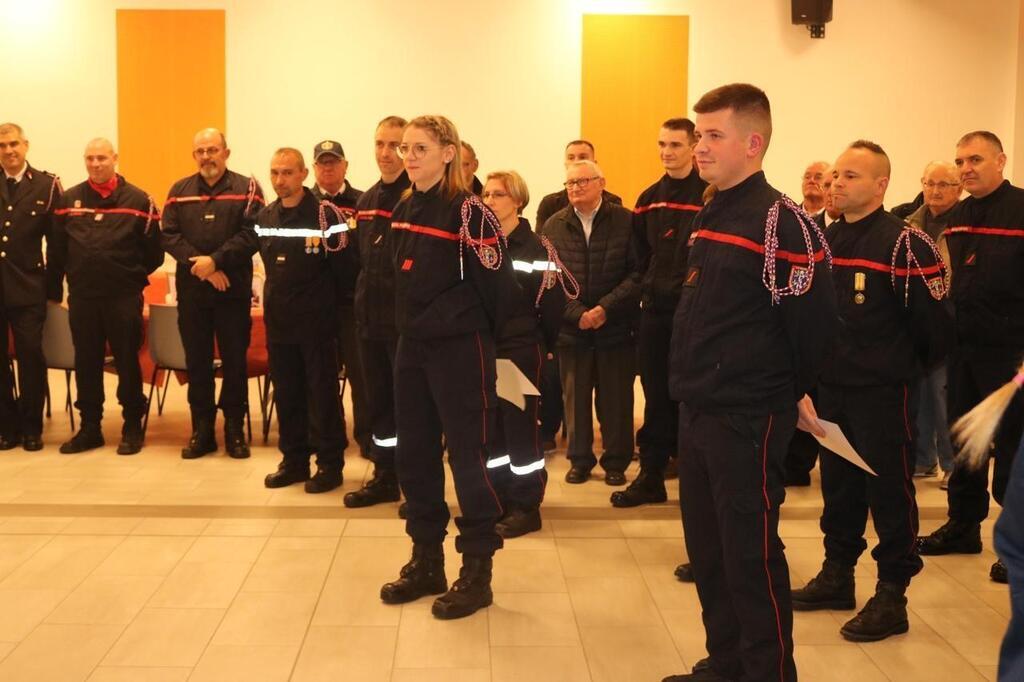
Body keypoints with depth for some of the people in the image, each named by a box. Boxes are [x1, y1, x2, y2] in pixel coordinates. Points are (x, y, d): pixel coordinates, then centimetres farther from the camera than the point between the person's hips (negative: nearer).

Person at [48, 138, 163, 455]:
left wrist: (133, 276, 2)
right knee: (86, 363, 9)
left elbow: (153, 251, 1)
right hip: (82, 297, 3)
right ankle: (89, 428, 20)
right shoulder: (69, 200, 7)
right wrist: (54, 289, 5)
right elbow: (57, 249, 7)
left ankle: (132, 427, 15)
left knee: (128, 362, 4)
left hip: (123, 297, -3)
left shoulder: (137, 200, -1)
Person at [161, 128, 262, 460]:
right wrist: (200, 265, -13)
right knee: (196, 360, 8)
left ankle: (235, 429, 13)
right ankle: (202, 429, 17)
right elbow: (168, 236, 0)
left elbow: (251, 235, -10)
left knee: (235, 360, 3)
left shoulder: (247, 189, 2)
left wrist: (215, 260, -17)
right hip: (190, 290, 3)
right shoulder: (179, 191, 11)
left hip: (234, 289, -2)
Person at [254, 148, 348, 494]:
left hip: (316, 320, -6)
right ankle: (294, 460, 23)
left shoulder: (326, 213, -10)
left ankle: (329, 464, 10)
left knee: (322, 393, 1)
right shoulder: (264, 216, 10)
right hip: (278, 319, 6)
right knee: (286, 394, 12)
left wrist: (322, 298, -9)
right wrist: (279, 295, 14)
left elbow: (342, 265, -12)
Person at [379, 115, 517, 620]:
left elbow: (496, 281, -12)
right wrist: (411, 325, 15)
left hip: (460, 347, -8)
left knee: (467, 455, -1)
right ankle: (426, 562, 26)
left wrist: (489, 338, -3)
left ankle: (477, 572, 12)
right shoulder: (403, 209, 9)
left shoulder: (468, 210, -13)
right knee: (414, 455, 12)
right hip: (413, 345, 8)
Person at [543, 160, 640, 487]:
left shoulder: (626, 221, -1)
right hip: (571, 327, 2)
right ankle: (580, 459, 22)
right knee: (575, 397, 8)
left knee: (616, 398, 6)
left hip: (616, 327, -2)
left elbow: (637, 273, -5)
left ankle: (616, 462, 19)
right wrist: (577, 313, -11)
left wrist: (606, 307, -14)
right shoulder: (554, 226, 5)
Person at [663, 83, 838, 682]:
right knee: (706, 547, 16)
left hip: (749, 418, -8)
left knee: (752, 554, 0)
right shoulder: (710, 216, 12)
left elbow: (815, 323, -14)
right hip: (698, 410, 9)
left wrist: (789, 392, 0)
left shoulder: (781, 222, -15)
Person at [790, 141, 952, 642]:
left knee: (889, 491, 2)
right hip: (830, 388, 7)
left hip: (882, 393, -7)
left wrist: (913, 367, 2)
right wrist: (820, 366, 15)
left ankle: (892, 596, 12)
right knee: (838, 485, 16)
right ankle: (837, 575, 30)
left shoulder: (904, 243, -13)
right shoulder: (827, 240, 9)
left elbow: (934, 322, -12)